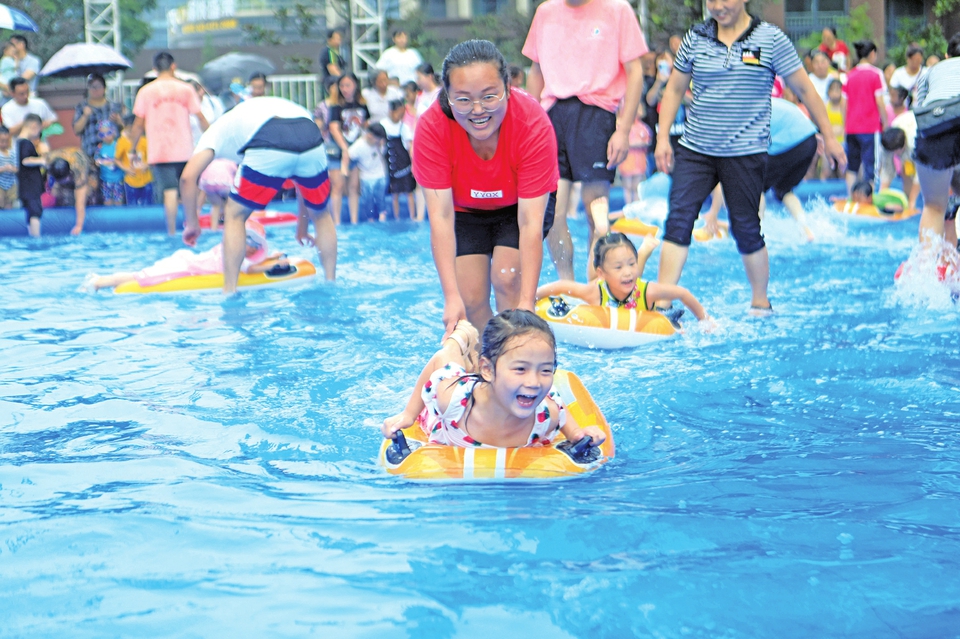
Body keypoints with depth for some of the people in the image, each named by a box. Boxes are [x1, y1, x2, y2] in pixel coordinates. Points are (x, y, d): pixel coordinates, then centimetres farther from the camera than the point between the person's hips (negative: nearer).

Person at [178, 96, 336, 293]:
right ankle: (331, 284, 31)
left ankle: (229, 291, 10)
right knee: (320, 214, 30)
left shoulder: (220, 128, 31)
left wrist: (192, 223, 25)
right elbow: (305, 184, 46)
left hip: (270, 151, -4)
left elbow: (188, 177, 15)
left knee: (235, 215, 17)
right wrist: (302, 228, 56)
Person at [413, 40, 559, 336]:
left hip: (520, 204, -1)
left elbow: (530, 222, -36)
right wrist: (451, 297, -40)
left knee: (507, 278, -21)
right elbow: (440, 216, -33)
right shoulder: (431, 128, -32)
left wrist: (526, 302, -41)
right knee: (471, 298, -10)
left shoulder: (533, 124, -36)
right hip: (465, 209, 1)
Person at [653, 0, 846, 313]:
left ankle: (761, 303, 20)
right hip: (695, 150, 3)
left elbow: (804, 89, 4)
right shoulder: (696, 38, 6)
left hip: (745, 154, -2)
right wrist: (663, 137, 6)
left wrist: (828, 135, 5)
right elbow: (674, 89, 14)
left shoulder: (770, 39, -2)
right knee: (678, 220, -8)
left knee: (746, 229, 2)